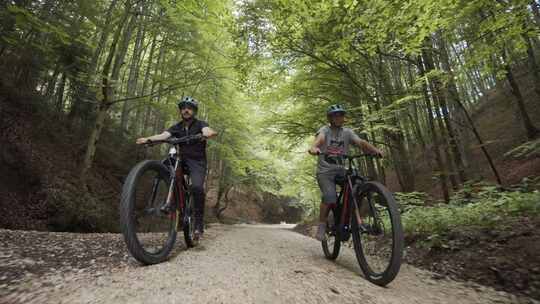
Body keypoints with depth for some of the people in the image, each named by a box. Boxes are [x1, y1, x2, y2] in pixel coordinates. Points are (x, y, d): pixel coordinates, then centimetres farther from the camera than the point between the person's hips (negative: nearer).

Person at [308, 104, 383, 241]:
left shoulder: (347, 132, 7)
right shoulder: (325, 130, -2)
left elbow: (361, 142, -10)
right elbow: (319, 138, -25)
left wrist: (375, 150, -30)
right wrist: (314, 147, -49)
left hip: (341, 170, 3)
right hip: (325, 170, -3)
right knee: (330, 197, -25)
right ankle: (322, 225, -1)